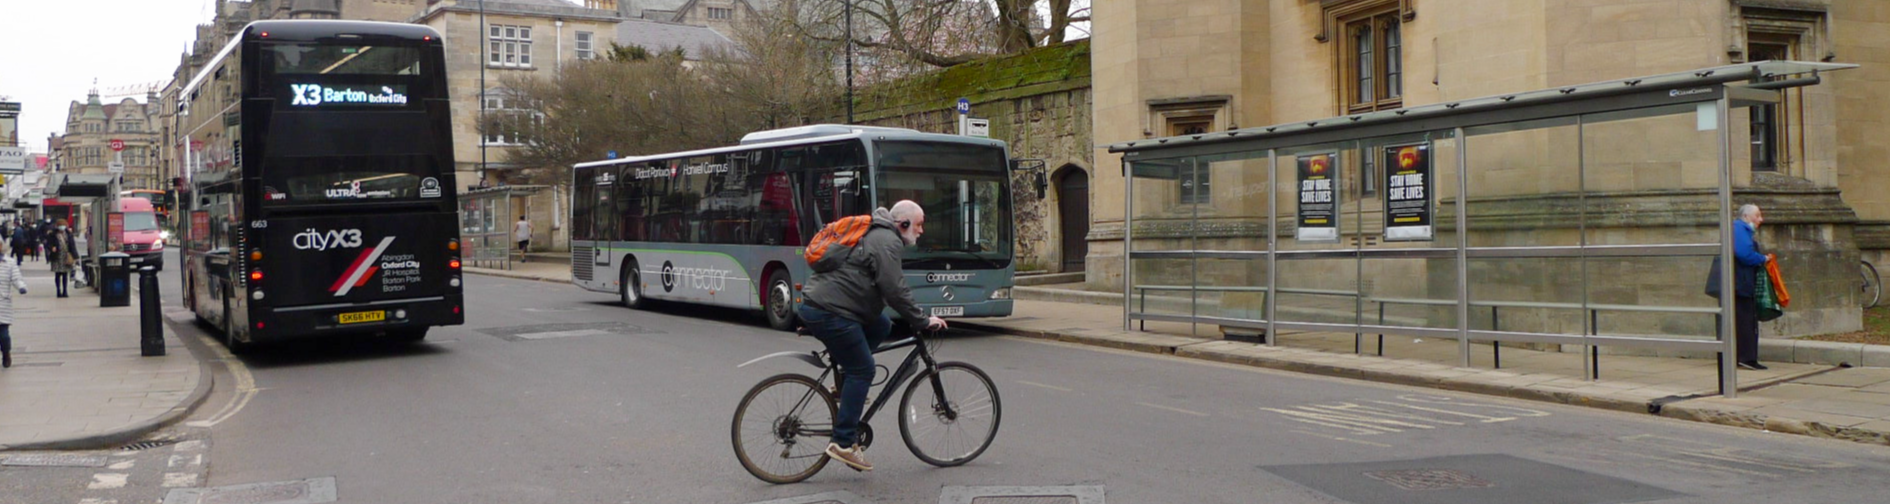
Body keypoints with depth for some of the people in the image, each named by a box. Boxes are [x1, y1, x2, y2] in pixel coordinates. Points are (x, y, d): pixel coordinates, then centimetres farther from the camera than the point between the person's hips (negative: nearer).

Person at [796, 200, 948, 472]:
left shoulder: (875, 235, 23)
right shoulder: (887, 243, -10)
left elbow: (888, 289, 34)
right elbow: (895, 292, -16)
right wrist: (924, 320, -7)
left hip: (814, 303, 10)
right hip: (830, 313, -10)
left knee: (881, 326, 20)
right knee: (862, 370, -5)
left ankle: (847, 387, 15)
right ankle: (844, 442, -5)